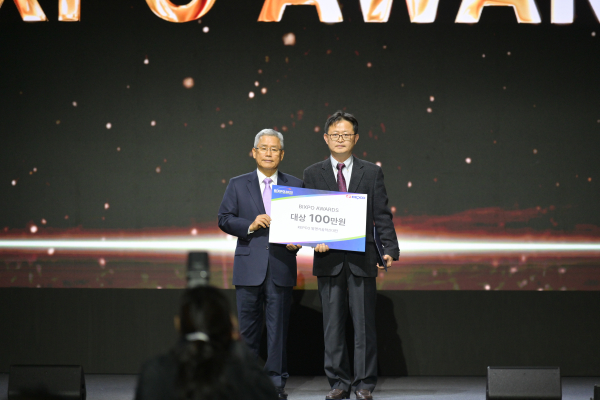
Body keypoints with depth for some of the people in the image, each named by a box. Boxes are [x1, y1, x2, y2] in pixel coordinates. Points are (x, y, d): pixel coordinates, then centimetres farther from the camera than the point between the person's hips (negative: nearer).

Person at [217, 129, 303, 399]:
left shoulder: (295, 186, 10)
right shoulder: (238, 185, 9)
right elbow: (224, 219, 5)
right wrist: (249, 226, -11)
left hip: (281, 266, 0)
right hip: (249, 266, 0)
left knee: (278, 326, 0)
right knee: (248, 325, 4)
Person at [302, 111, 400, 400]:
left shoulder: (372, 173, 7)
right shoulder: (312, 174, 9)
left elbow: (382, 216, 4)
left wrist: (390, 250, -7)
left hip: (362, 259, -1)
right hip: (328, 259, 1)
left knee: (364, 324, 0)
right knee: (333, 325, 4)